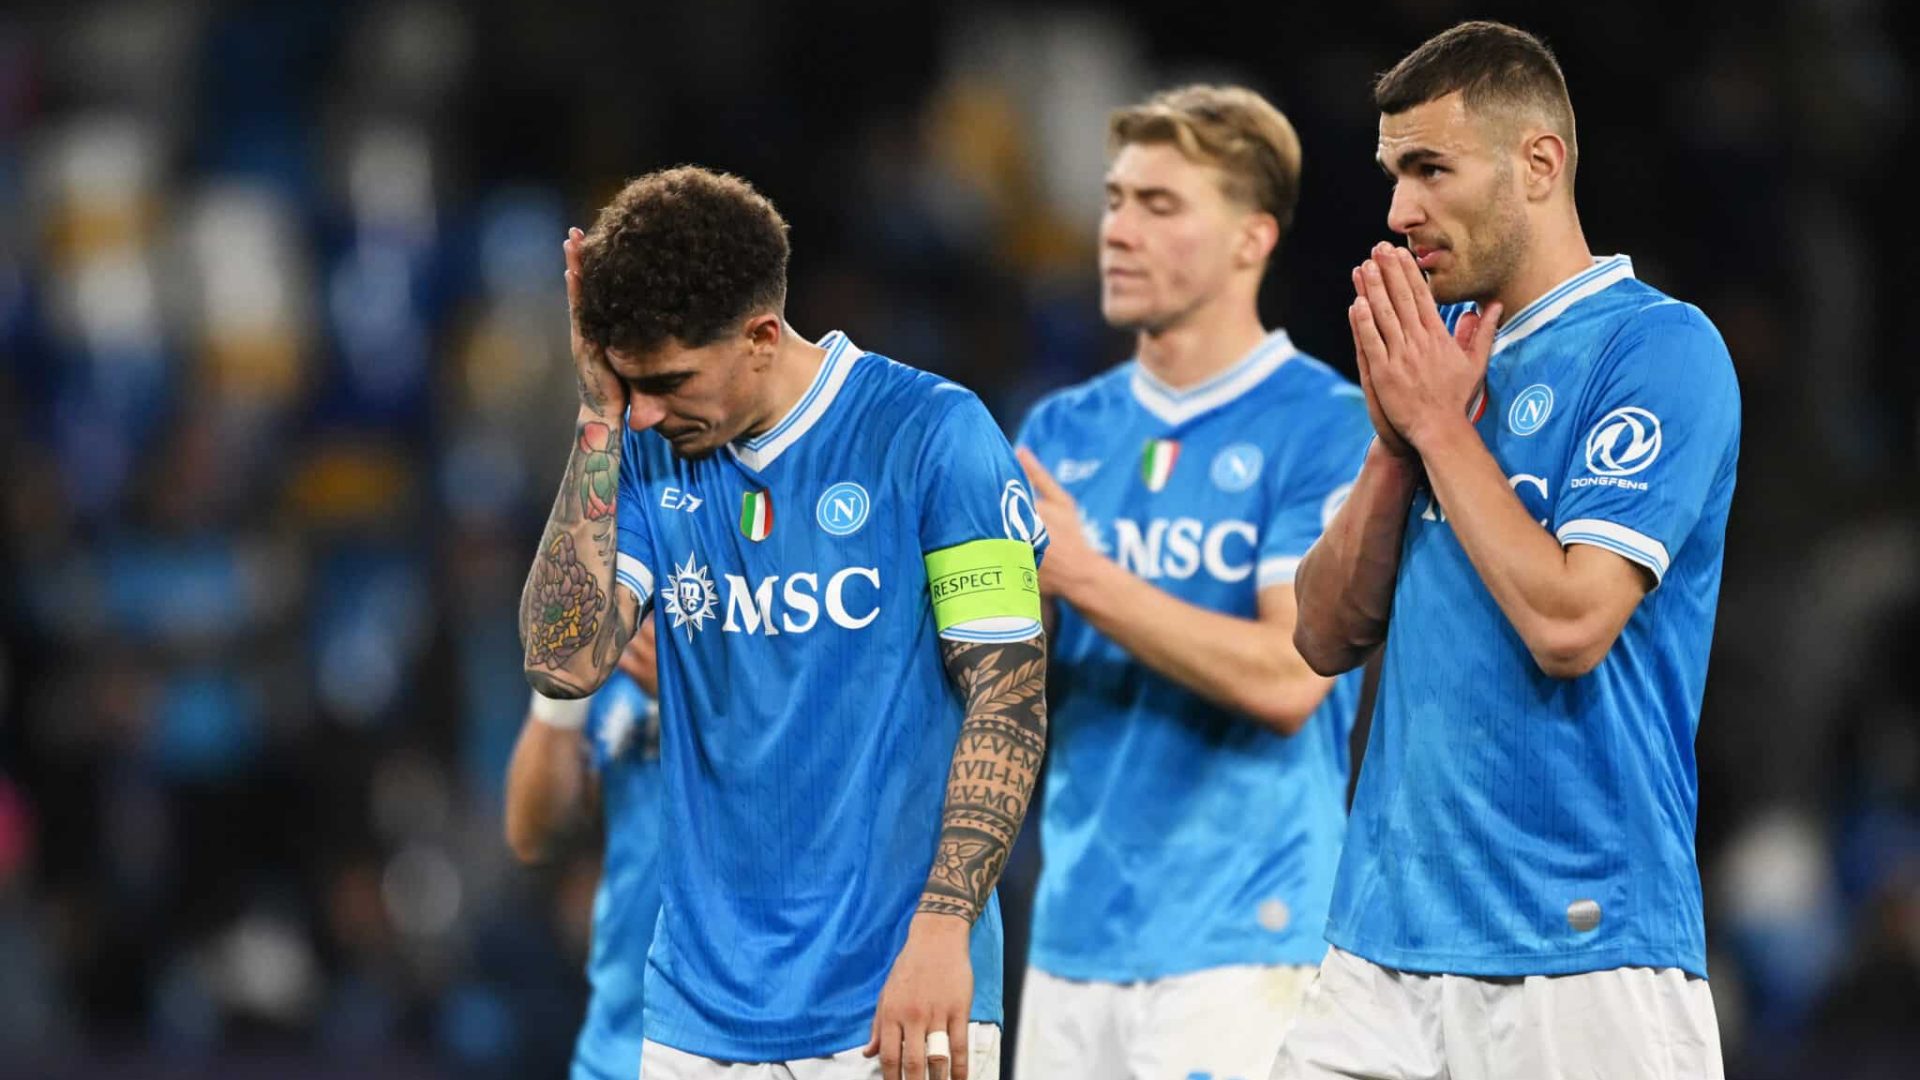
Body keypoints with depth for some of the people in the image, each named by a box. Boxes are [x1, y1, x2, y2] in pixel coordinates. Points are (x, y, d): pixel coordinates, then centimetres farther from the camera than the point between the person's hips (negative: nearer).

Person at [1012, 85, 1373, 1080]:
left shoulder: (1328, 428, -6)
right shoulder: (1065, 431, 12)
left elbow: (1289, 676, -15)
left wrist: (1084, 575, -17)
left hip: (1238, 939, -6)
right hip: (1075, 933, 6)